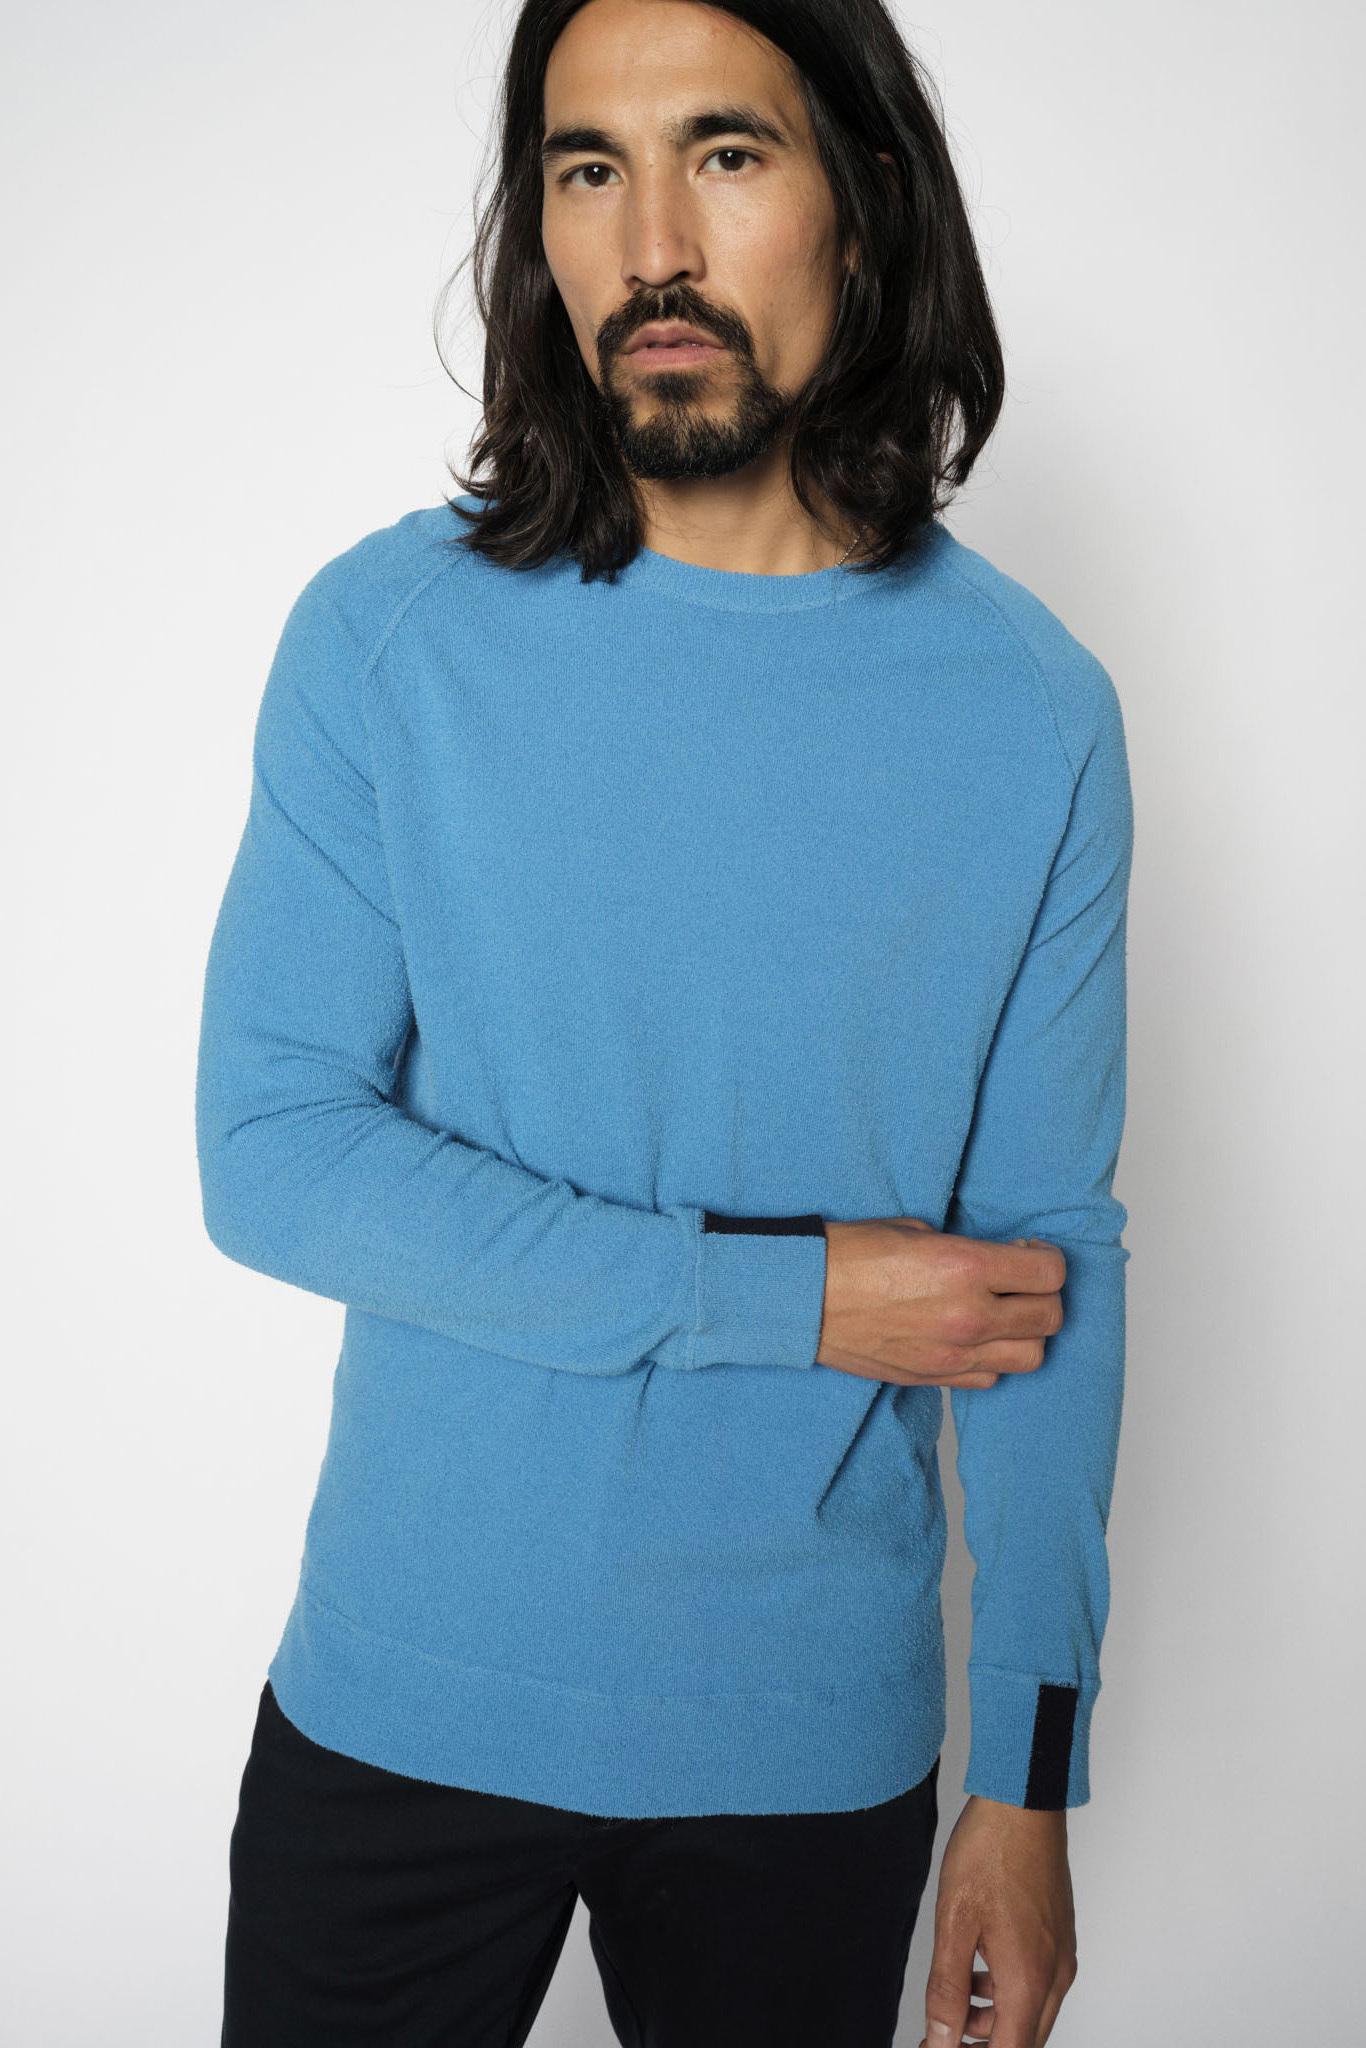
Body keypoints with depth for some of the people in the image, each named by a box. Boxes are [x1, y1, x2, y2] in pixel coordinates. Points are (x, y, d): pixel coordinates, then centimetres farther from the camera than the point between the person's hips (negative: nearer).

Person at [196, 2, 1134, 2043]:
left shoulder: (1027, 708, -7)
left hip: (809, 1747, 1)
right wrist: (787, 1294, -16)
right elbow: (269, 1153, -12)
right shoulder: (387, 637, -8)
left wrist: (1030, 1783, -2)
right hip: (396, 1706, 0)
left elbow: (1051, 1265, -4)